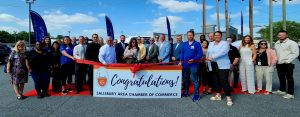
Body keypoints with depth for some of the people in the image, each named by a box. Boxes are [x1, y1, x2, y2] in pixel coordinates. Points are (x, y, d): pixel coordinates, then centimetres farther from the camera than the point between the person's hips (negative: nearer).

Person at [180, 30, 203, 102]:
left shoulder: (197, 44, -3)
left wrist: (193, 59, -21)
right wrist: (181, 61, 4)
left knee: (194, 80, -5)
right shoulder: (184, 44, 12)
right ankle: (185, 92, 26)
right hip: (185, 64, 6)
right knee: (185, 79, 13)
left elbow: (200, 54, -9)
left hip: (193, 64, -5)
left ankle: (196, 95, 3)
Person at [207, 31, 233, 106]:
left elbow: (223, 52, -19)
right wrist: (208, 58, -2)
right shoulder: (211, 44, 18)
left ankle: (228, 97, -6)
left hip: (222, 65, -6)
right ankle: (218, 95, 24)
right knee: (216, 80, 11)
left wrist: (212, 57, -23)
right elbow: (208, 53, 16)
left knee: (224, 81, -11)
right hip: (213, 65, 6)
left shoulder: (225, 43, -2)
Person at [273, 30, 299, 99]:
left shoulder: (292, 43, -7)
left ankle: (290, 94, 4)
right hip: (279, 64, 7)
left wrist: (288, 61, -17)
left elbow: (295, 53, -12)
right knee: (281, 78, 16)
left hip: (288, 64, -7)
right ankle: (282, 90, 28)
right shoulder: (276, 43, 15)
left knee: (289, 79, -2)